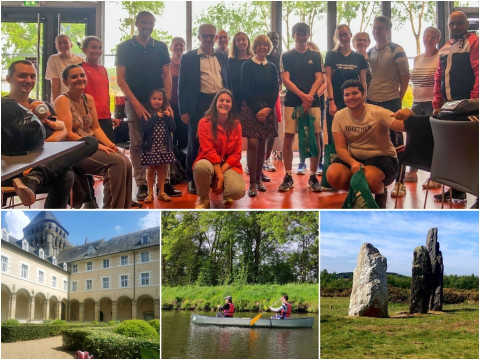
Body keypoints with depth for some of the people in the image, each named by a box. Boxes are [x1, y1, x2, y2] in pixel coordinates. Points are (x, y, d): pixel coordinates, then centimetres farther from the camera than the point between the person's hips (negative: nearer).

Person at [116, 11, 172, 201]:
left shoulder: (160, 47, 9)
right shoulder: (125, 47, 3)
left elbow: (167, 75, 7)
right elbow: (120, 79, -2)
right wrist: (136, 103, -11)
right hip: (135, 102, -1)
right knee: (137, 144, 0)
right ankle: (141, 184, 5)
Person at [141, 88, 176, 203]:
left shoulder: (166, 113, 5)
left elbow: (173, 129, -1)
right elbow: (144, 128, -21)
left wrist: (169, 117, -14)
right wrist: (155, 117, -19)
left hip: (164, 147, 3)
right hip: (150, 147, -3)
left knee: (162, 170, 12)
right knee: (150, 170, 7)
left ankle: (162, 192, 21)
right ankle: (150, 193, 15)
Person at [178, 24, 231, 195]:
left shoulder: (222, 57, 13)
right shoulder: (188, 57, 1)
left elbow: (228, 82, 17)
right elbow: (182, 85, -1)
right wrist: (183, 110, -7)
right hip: (199, 104, -4)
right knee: (195, 143, 1)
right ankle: (192, 179, 12)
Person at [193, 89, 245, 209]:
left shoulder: (236, 125, 3)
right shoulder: (204, 123, -6)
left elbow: (237, 154, -1)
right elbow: (208, 150, -12)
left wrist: (222, 172, -15)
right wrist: (219, 174, -19)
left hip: (229, 165, 2)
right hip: (209, 162, -2)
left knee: (238, 191, -28)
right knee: (201, 166, -40)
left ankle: (226, 193, 15)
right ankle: (204, 198, -8)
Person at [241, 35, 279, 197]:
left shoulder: (272, 67, 12)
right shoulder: (247, 65, 2)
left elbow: (275, 90, 7)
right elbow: (245, 90, -4)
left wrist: (268, 108, -9)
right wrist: (257, 110, -10)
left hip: (267, 109, 4)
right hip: (250, 108, -3)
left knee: (262, 144, 5)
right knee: (253, 144, -11)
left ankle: (258, 179, 14)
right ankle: (252, 183, -8)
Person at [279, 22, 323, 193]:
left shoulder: (315, 56, 12)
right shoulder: (286, 56, 9)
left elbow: (319, 79, 5)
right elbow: (285, 80, 0)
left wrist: (309, 97, -10)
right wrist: (302, 95, -13)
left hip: (312, 102, 1)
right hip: (292, 102, -1)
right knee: (288, 138, -5)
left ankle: (313, 176, 6)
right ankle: (288, 176, 3)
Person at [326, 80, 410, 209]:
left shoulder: (377, 113, -14)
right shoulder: (339, 116, -3)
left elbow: (406, 127, -25)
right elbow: (341, 147, -6)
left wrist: (408, 115, -50)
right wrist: (353, 163, -27)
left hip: (382, 158, -4)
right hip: (353, 158, 4)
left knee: (369, 177, -36)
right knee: (332, 175, -24)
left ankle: (381, 194, 3)